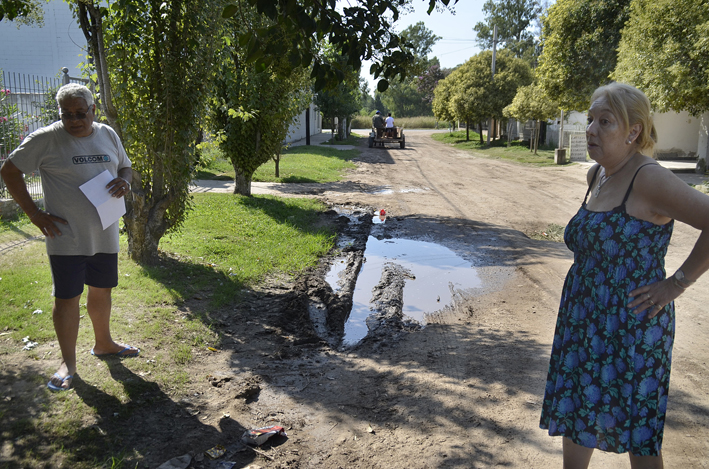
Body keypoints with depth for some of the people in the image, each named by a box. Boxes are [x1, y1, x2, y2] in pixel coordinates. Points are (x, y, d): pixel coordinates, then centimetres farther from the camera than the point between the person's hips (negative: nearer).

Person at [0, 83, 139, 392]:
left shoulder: (108, 135, 5)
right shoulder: (45, 139, -10)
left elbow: (125, 166, 19)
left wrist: (124, 182, -6)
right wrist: (33, 212, -10)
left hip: (105, 235, 5)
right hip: (66, 237, -5)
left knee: (101, 291, 17)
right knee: (67, 297, 1)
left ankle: (103, 344, 37)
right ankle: (68, 362, 16)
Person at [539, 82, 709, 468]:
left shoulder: (649, 179, -18)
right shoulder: (597, 175, 7)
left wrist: (677, 283, -19)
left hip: (631, 326, -8)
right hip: (584, 321, 8)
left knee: (638, 431, 8)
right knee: (574, 412, 20)